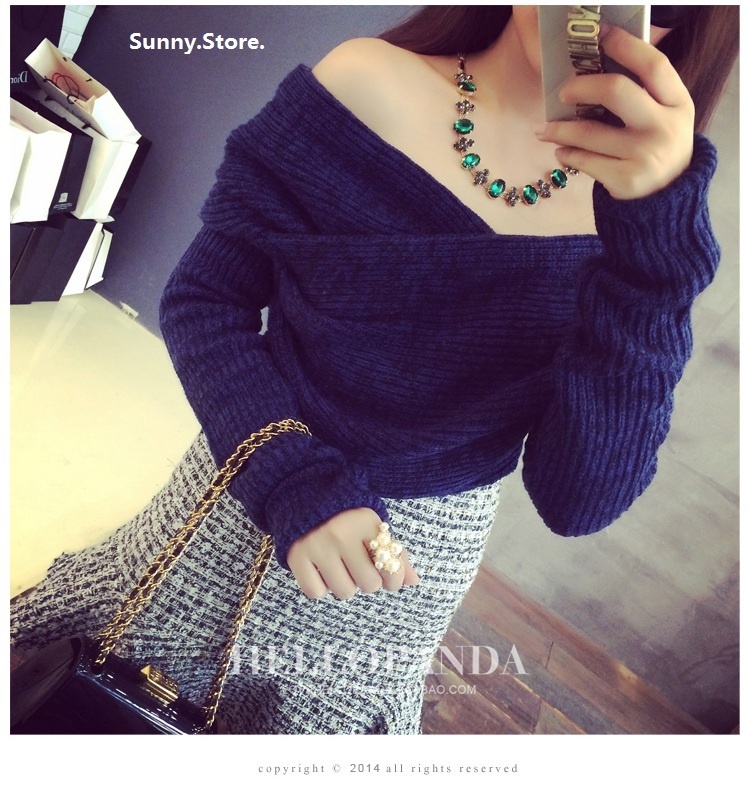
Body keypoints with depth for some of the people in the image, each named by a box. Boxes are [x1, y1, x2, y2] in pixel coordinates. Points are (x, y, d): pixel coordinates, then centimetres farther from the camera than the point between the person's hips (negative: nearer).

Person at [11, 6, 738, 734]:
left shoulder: (641, 194, -10)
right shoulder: (364, 86, -14)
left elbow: (578, 500, -18)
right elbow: (202, 298, -10)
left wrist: (657, 232, -28)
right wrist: (296, 488, -25)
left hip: (415, 573, 1)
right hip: (244, 508, 0)